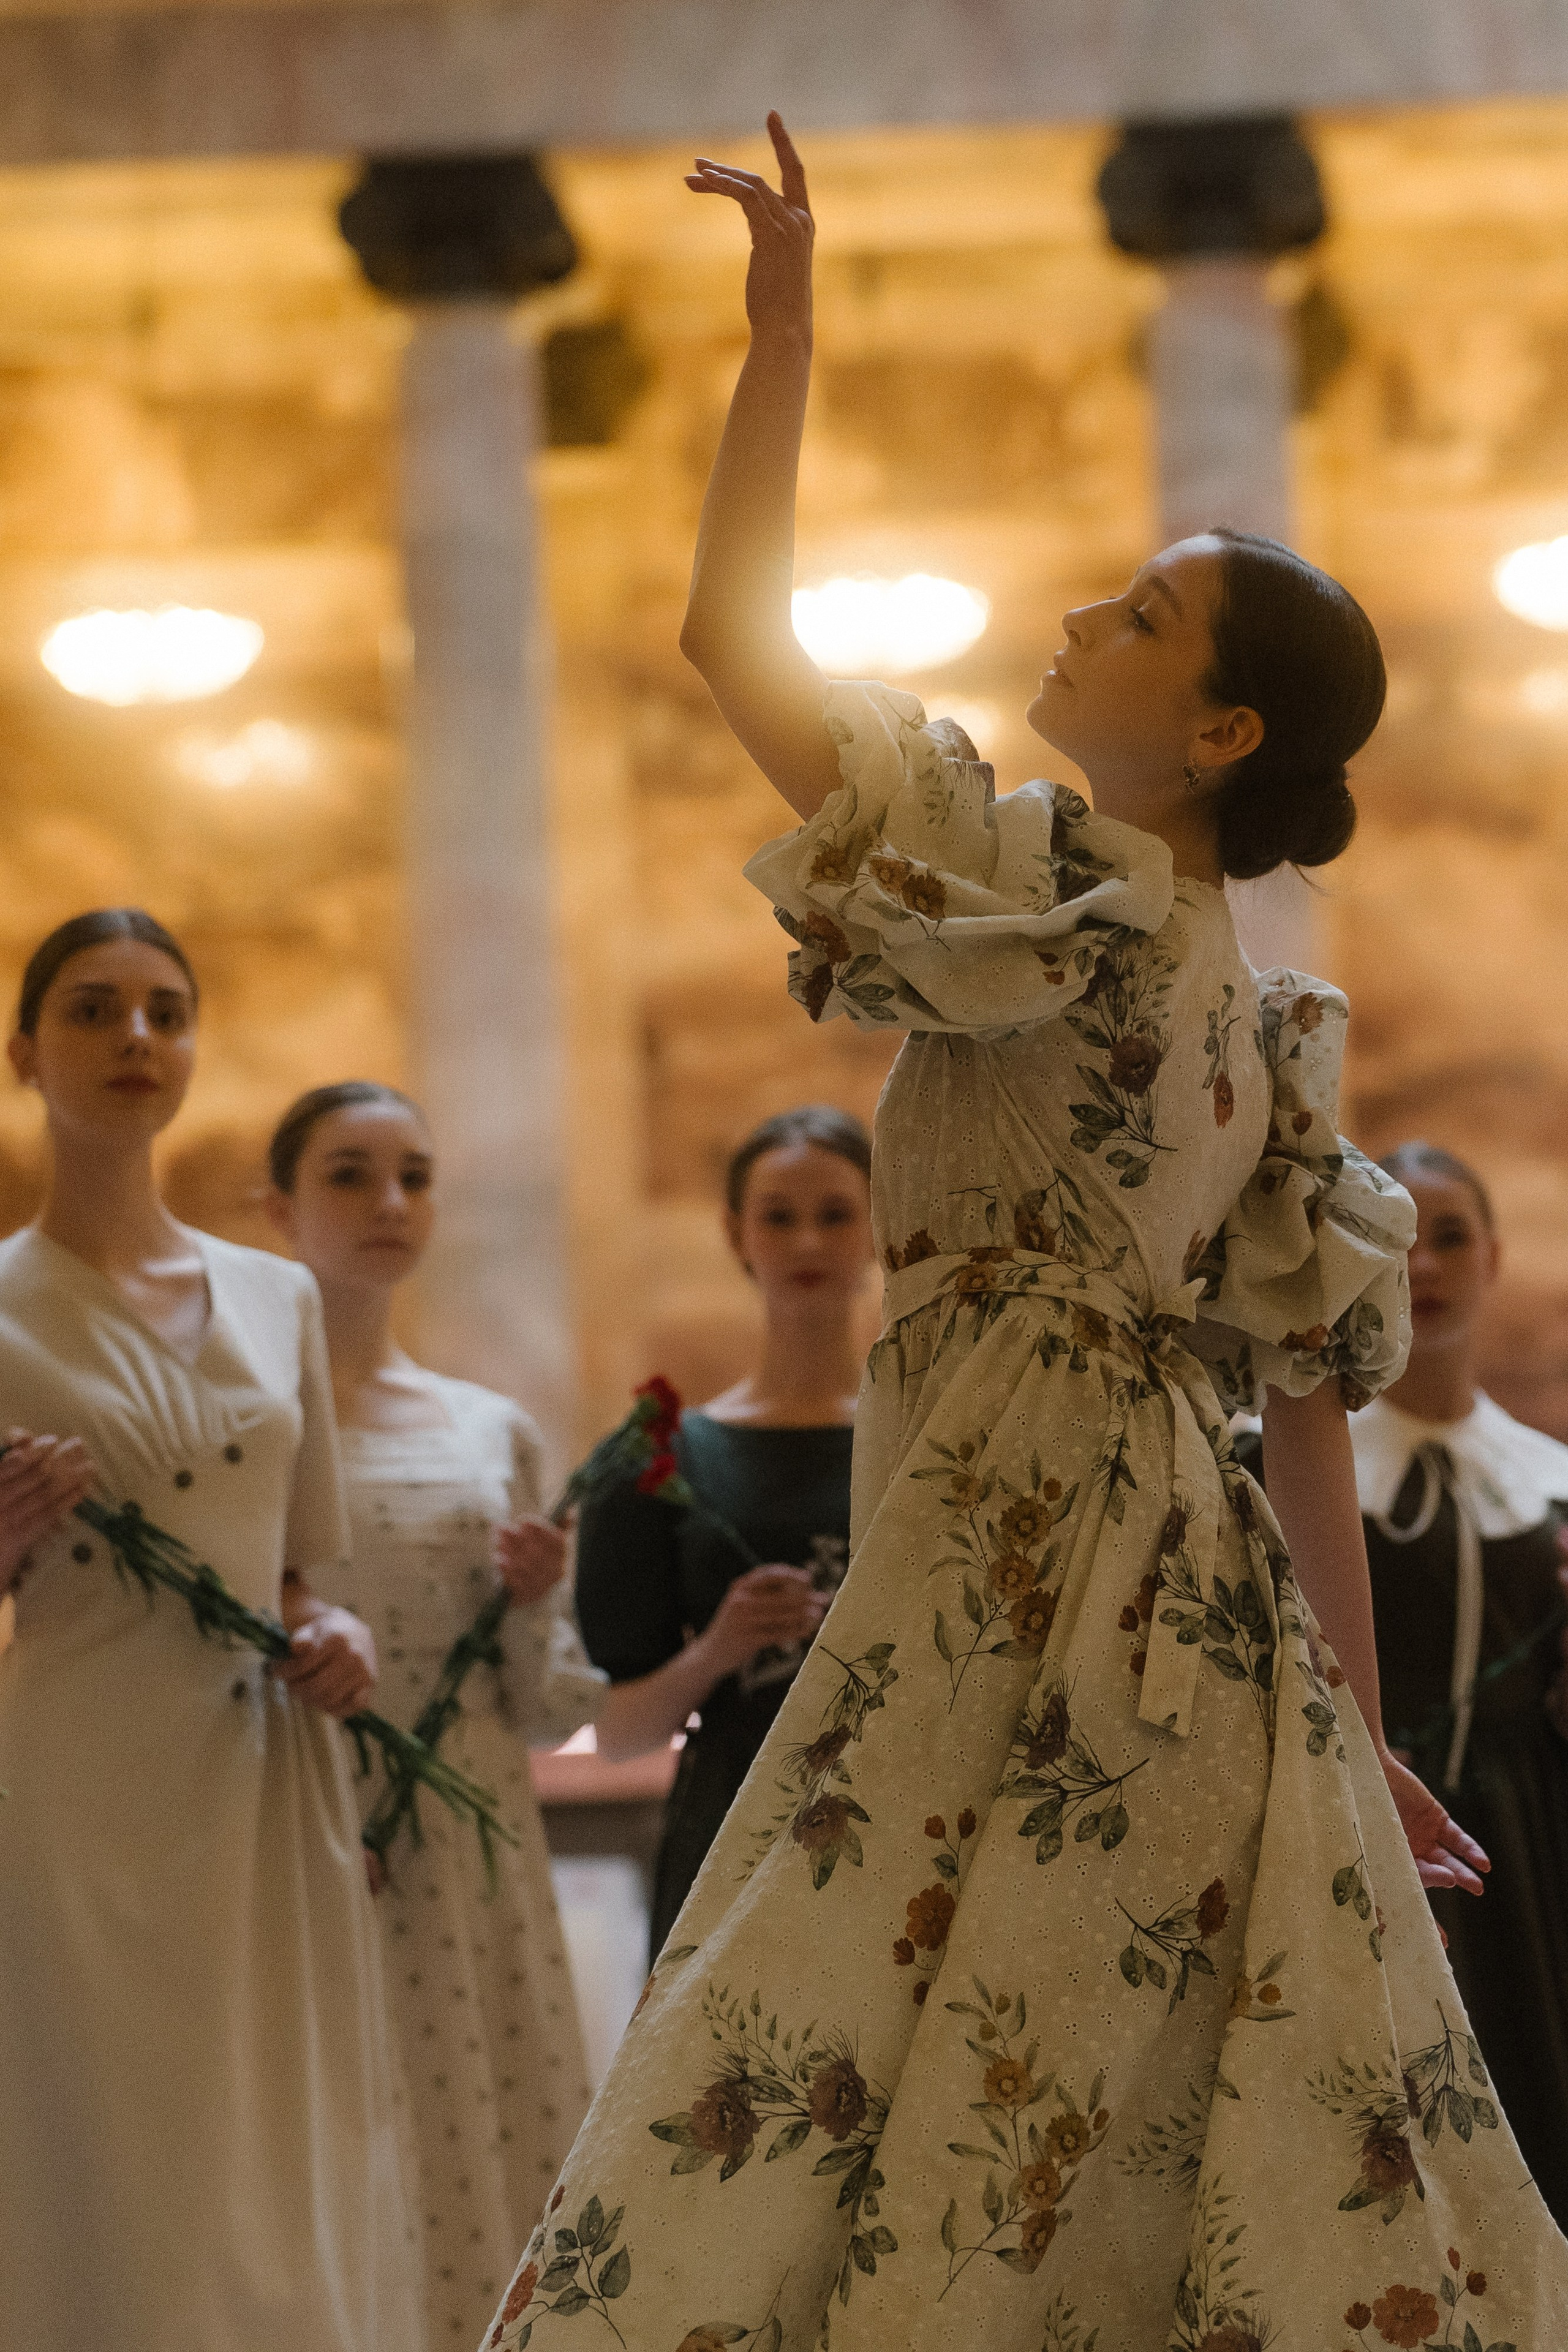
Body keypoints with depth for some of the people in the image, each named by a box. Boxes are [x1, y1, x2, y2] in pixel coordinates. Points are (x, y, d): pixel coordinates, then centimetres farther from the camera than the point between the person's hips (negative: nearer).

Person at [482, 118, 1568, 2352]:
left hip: (1013, 1557, -8)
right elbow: (1309, 1393, 13)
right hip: (1195, 1586, 9)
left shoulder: (1058, 890, -8)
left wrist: (784, 314, -3)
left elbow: (731, 628, -9)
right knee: (1212, 2171, 7)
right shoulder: (1261, 1019, 14)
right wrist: (1356, 1732, 17)